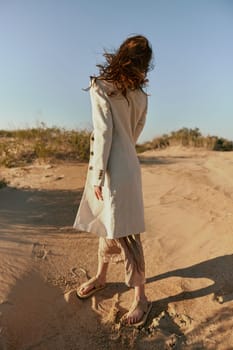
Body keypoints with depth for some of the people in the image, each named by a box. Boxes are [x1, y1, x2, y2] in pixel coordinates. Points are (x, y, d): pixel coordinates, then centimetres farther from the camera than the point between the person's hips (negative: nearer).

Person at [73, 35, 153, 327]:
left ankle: (141, 298, 15)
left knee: (123, 232, 0)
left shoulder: (100, 87, -7)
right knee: (107, 223, 19)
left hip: (114, 169, -8)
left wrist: (97, 175, -12)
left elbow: (104, 132, -15)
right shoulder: (141, 96, 10)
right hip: (128, 164, 8)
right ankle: (101, 277, 37)